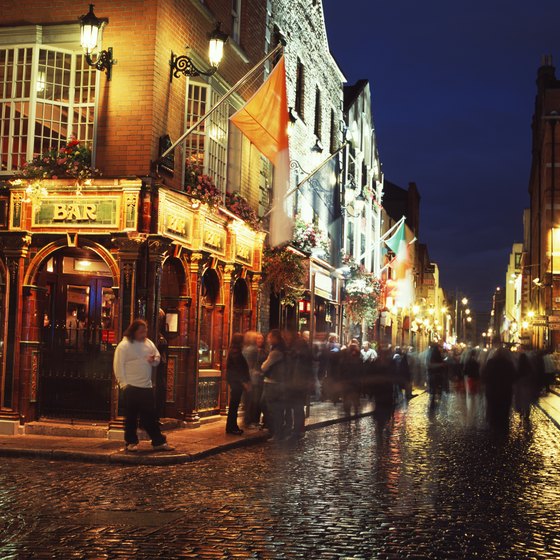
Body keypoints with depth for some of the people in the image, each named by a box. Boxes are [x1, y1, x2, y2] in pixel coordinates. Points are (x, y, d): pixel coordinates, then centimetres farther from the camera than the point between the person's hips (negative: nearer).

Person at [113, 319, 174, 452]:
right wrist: (124, 383, -14)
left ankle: (159, 442, 10)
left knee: (151, 416, 7)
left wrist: (154, 360, -4)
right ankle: (131, 442, 16)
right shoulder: (124, 345, -8)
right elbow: (118, 366, -9)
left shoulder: (148, 343, 11)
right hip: (131, 387, -5)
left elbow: (158, 358, 20)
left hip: (147, 387, 5)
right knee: (131, 417, 4)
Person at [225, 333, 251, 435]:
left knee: (234, 404, 12)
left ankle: (233, 427, 18)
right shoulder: (235, 352, -15)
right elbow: (238, 369, -18)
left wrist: (247, 381, 14)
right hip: (236, 381, -10)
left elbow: (242, 368, 17)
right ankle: (231, 427, -2)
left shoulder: (236, 352, 16)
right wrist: (244, 382, -16)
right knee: (234, 405, -6)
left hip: (236, 382, 10)